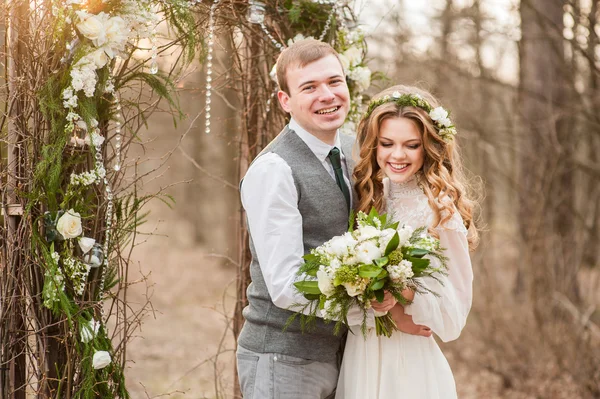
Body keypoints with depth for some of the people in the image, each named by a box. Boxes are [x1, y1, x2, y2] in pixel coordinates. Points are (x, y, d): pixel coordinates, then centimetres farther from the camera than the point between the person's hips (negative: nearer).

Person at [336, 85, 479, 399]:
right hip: (359, 358, 5)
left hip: (408, 365, -5)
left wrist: (408, 295, -26)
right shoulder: (369, 198, 3)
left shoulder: (439, 212, -12)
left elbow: (453, 314, -10)